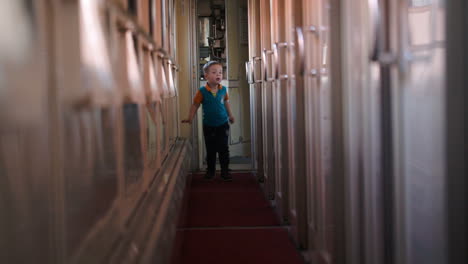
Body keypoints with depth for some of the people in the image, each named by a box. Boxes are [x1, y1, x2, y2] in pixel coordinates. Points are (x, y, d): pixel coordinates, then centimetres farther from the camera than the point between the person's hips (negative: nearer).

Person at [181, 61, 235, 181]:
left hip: (222, 124, 1)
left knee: (223, 149, 0)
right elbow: (195, 105, -4)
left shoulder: (223, 90, -4)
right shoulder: (202, 91, -12)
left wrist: (230, 115, 21)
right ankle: (210, 170, 24)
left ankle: (225, 171, 8)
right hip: (208, 125, -1)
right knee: (210, 150, 10)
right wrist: (190, 118, -9)